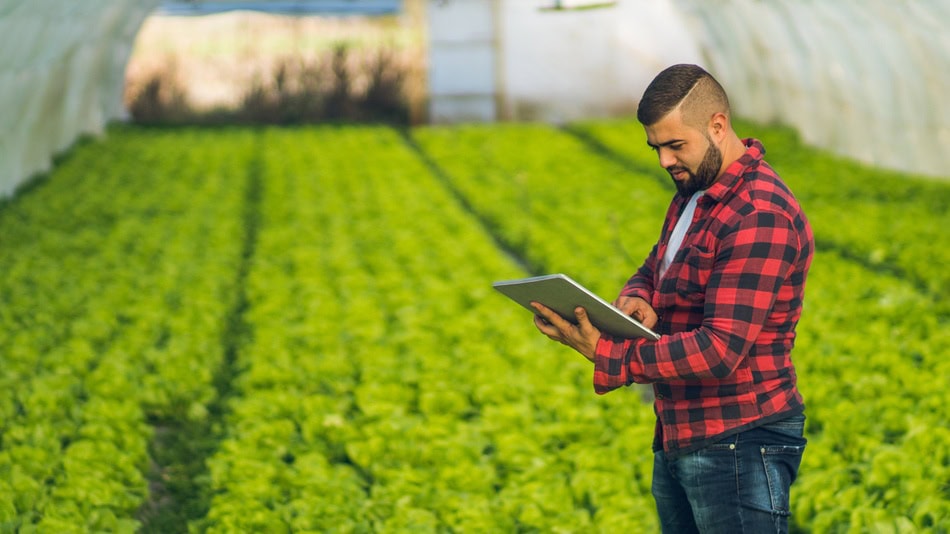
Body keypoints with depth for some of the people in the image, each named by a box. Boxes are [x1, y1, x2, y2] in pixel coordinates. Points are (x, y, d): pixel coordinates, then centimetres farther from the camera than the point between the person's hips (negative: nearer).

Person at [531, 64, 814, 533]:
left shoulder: (759, 216, -20)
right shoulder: (692, 195, 12)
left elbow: (720, 351, -25)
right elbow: (653, 271, 21)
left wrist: (605, 354, -26)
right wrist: (636, 299, -4)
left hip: (740, 447, -9)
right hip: (678, 441, 9)